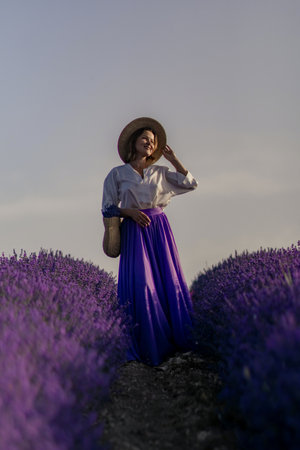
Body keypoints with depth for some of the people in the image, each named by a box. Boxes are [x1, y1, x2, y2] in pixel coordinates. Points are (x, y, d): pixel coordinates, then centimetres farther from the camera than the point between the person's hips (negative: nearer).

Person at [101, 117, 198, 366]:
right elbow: (108, 208, 5)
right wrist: (129, 211, -12)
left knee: (168, 282, 0)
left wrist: (173, 158, 6)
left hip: (160, 230, 3)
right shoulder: (117, 174, 7)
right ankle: (148, 348, -3)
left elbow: (191, 183, 9)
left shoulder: (160, 172, 14)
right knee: (141, 283, -9)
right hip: (134, 231, -3)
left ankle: (176, 341, 9)